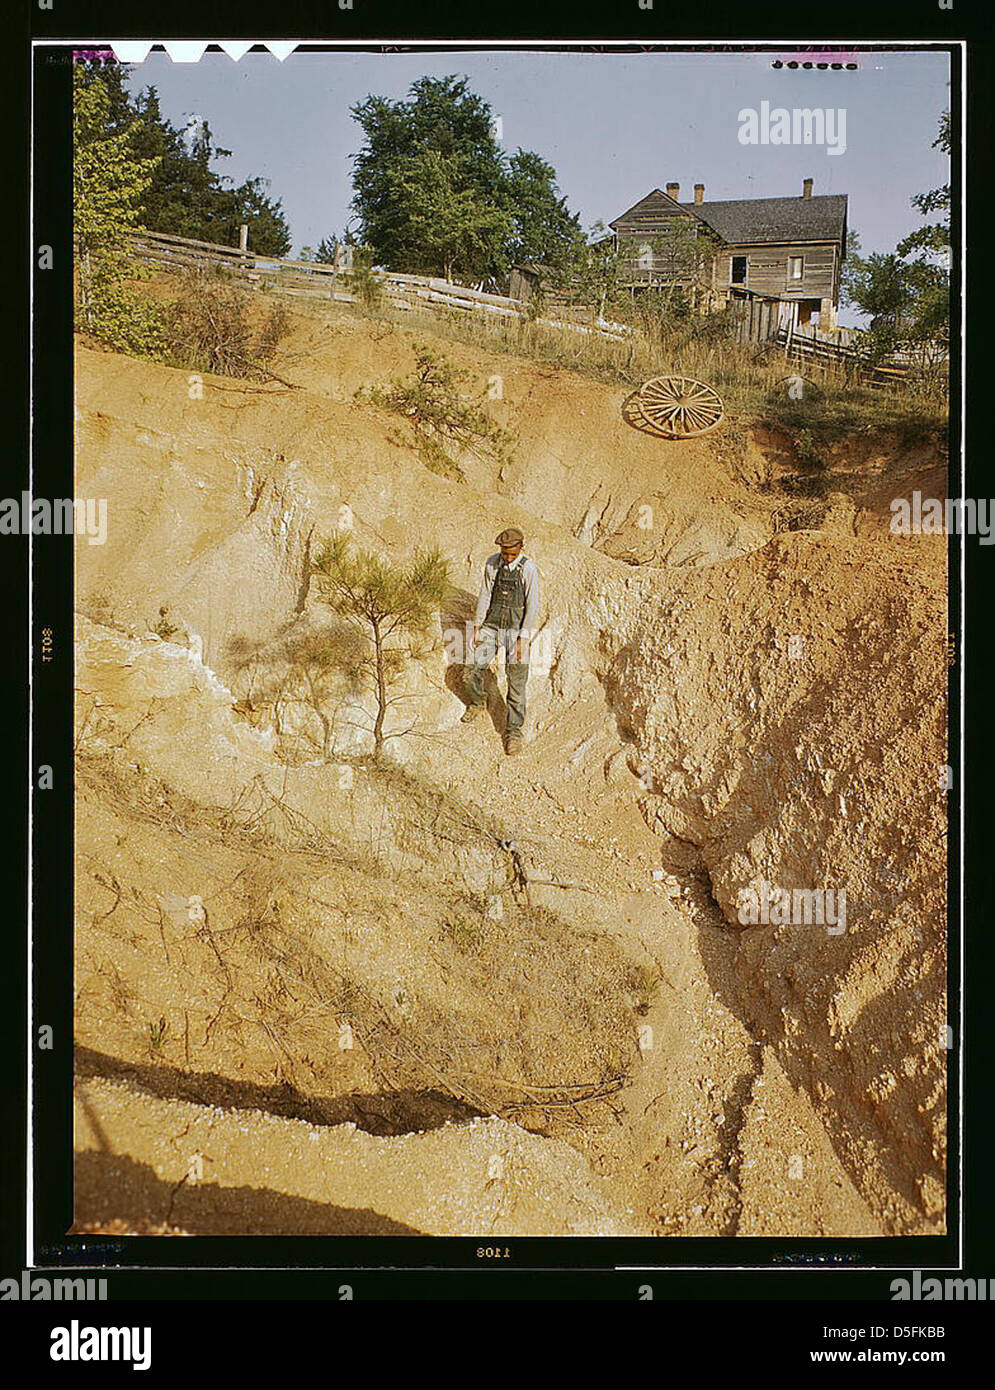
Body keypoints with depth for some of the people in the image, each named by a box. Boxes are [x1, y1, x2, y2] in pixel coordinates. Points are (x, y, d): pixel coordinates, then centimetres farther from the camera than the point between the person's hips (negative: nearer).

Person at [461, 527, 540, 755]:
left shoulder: (529, 569, -13)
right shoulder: (492, 564, -2)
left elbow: (532, 605, -11)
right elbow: (485, 595, 5)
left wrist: (523, 638, -13)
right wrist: (477, 626, 5)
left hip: (517, 628, -3)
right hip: (491, 625, 3)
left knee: (517, 681, -2)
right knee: (476, 668, 5)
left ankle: (514, 731, 8)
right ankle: (476, 702, 37)